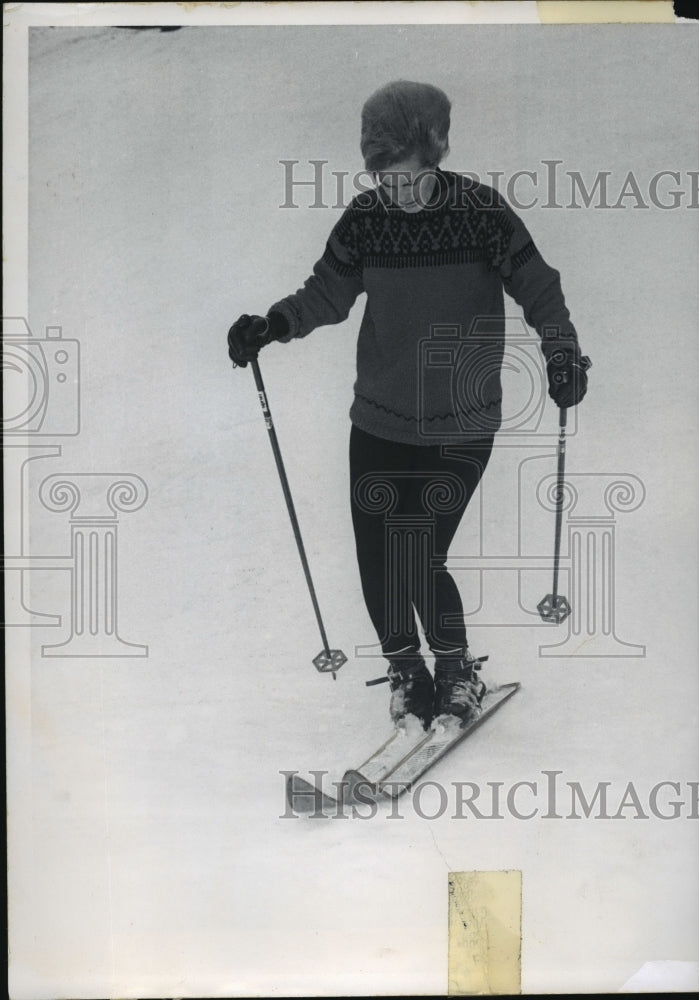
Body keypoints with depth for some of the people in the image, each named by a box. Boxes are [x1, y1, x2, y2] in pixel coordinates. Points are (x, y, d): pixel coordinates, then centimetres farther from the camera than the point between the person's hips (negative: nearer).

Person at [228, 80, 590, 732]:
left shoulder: (479, 210, -9)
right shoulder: (364, 218, -1)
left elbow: (536, 288, -6)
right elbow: (327, 295, 6)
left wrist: (561, 349, -22)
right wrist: (273, 324, -10)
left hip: (461, 426, -3)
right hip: (379, 420, 3)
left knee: (421, 557, -8)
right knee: (377, 557, 3)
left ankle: (455, 667, 19)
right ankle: (405, 670, 28)